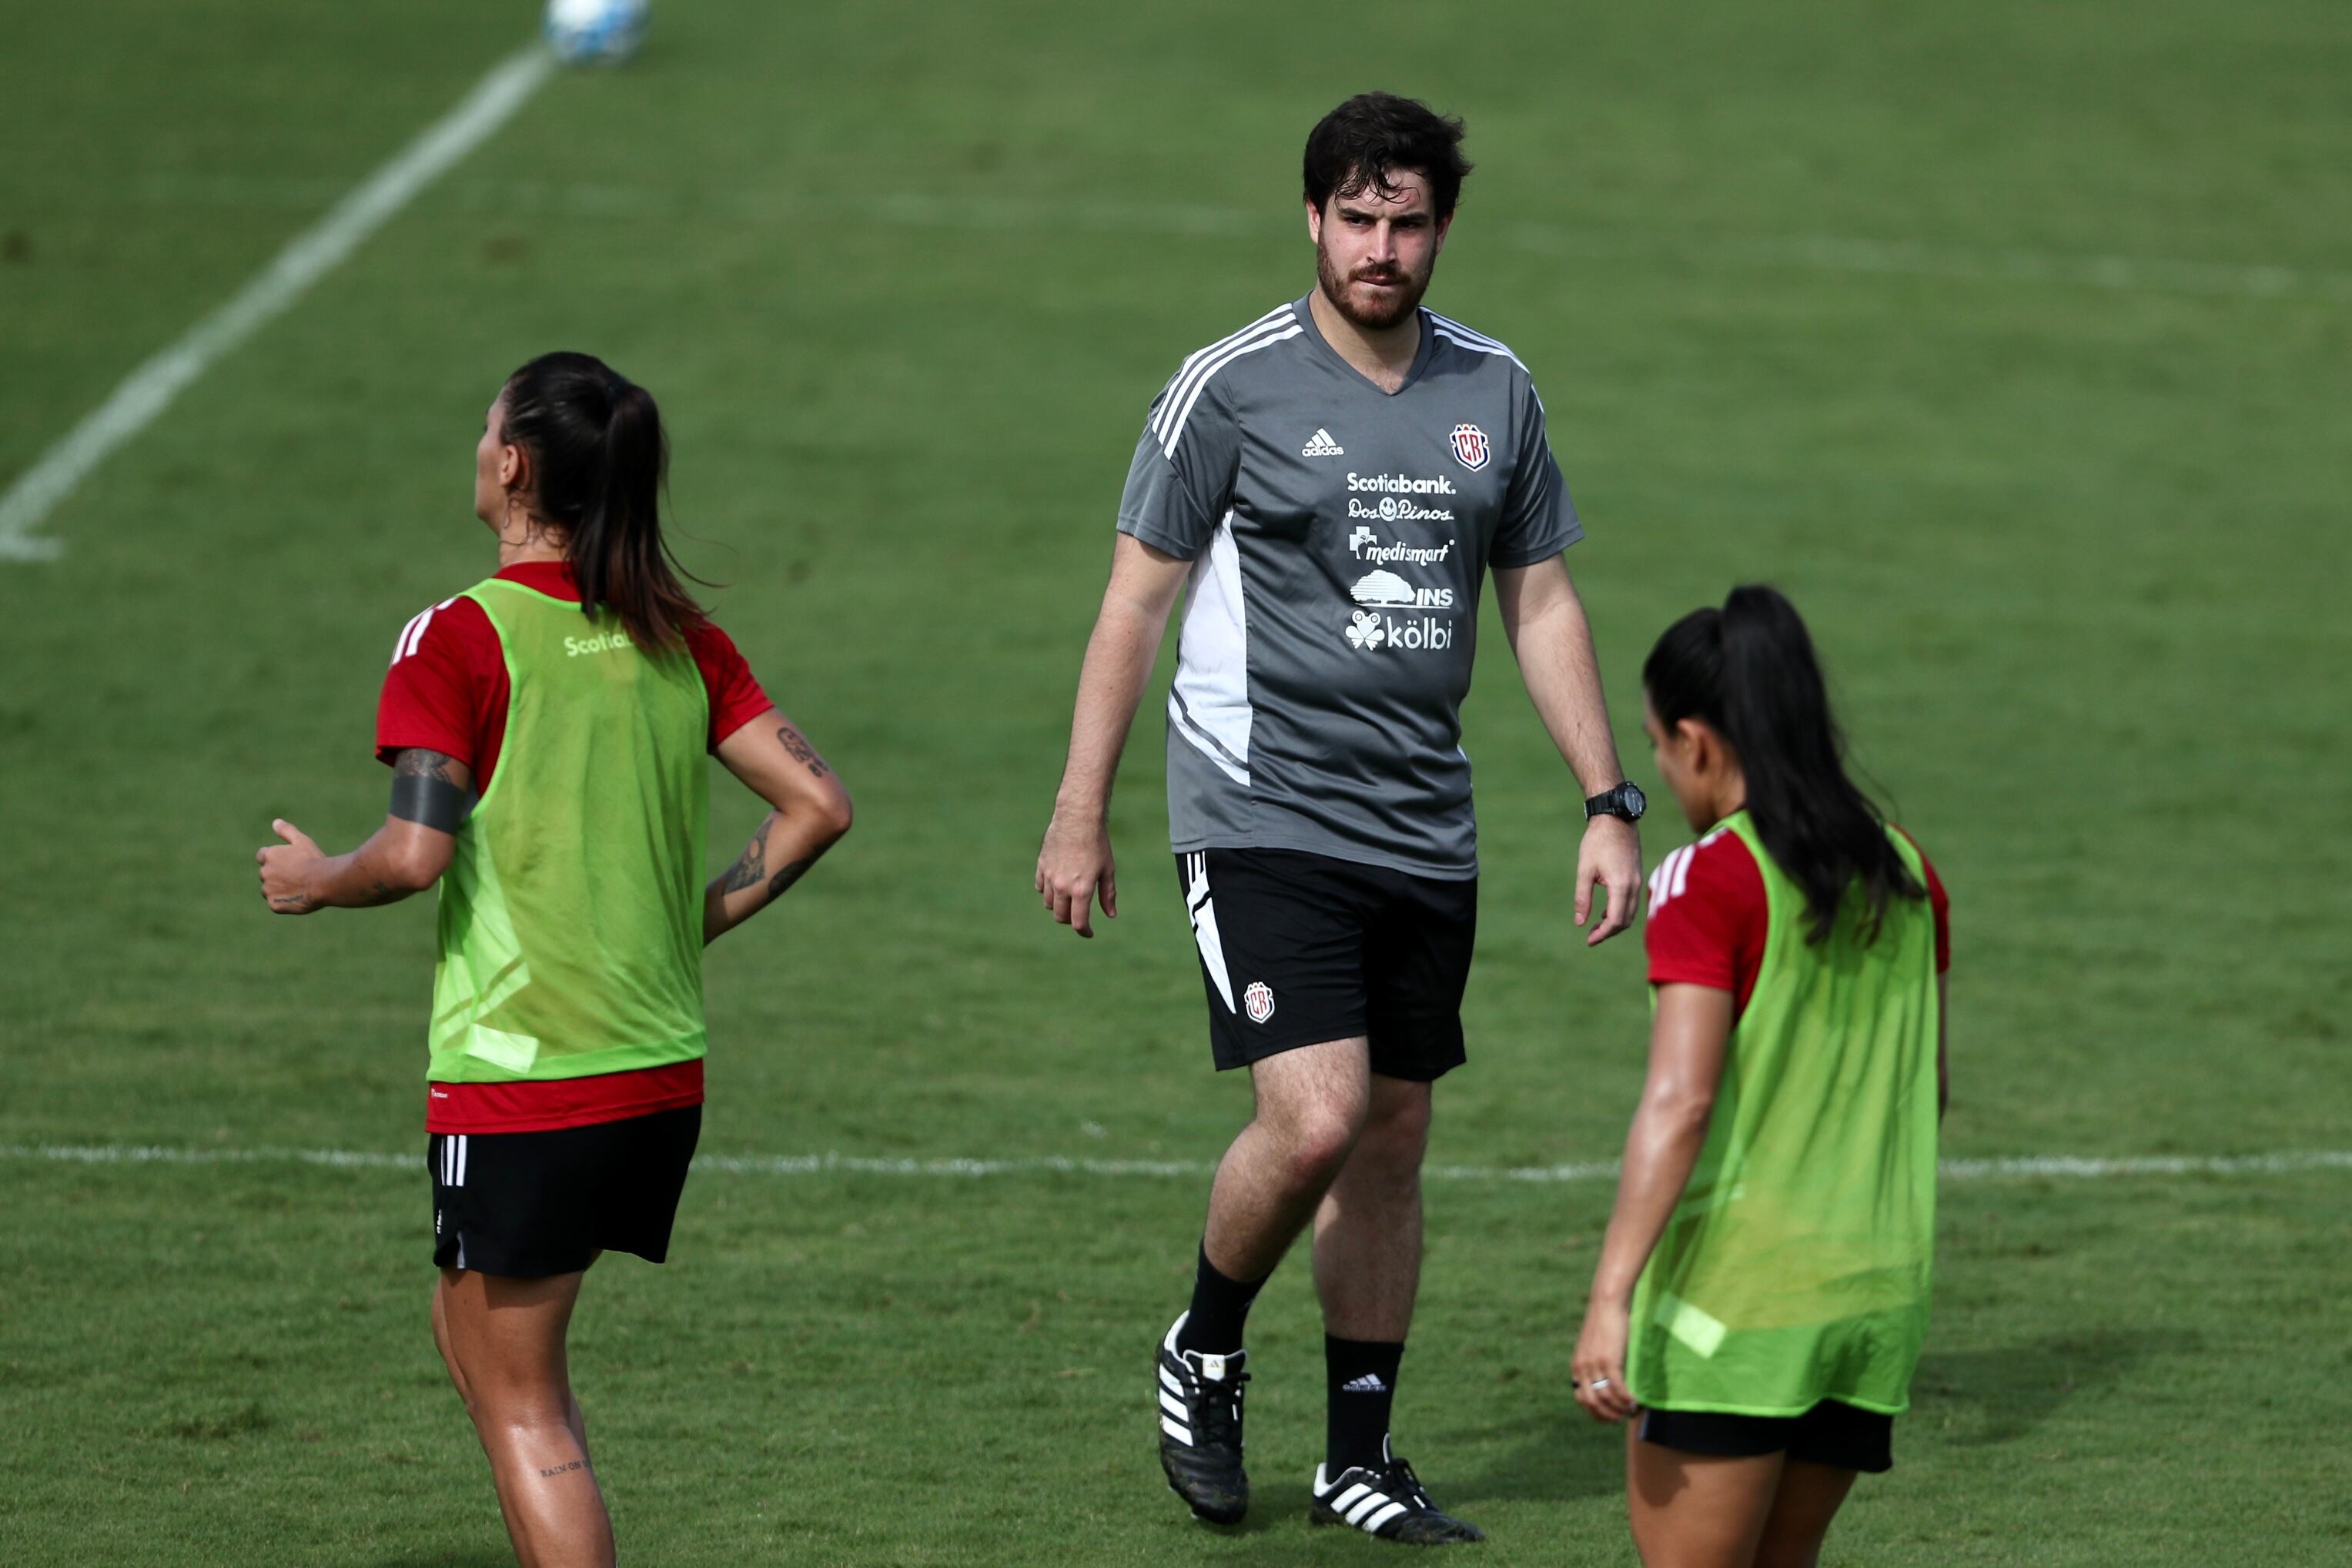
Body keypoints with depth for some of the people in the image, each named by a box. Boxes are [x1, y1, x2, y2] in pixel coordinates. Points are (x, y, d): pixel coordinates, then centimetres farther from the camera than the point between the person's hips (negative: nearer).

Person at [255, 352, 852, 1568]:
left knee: (517, 1397, 4)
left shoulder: (459, 638, -12)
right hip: (665, 1069, 7)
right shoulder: (677, 637, 6)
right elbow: (817, 805, 3)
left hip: (519, 1084, -7)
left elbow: (414, 853, -20)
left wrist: (315, 880, 0)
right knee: (472, 1325, 25)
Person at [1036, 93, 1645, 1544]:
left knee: (1394, 1139, 7)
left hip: (1425, 828, 5)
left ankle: (1359, 1459, 18)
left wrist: (1609, 805, 8)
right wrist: (1080, 816, -2)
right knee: (1315, 1121, -17)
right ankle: (1205, 1353, 9)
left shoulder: (1494, 390, 7)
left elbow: (1542, 603, 14)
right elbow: (1137, 600, -1)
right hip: (1264, 814, -5)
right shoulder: (1231, 386, -6)